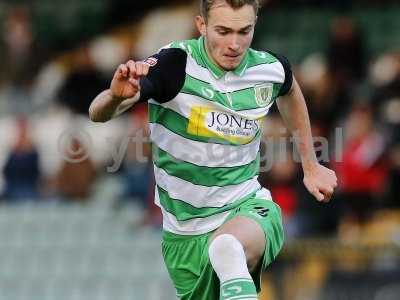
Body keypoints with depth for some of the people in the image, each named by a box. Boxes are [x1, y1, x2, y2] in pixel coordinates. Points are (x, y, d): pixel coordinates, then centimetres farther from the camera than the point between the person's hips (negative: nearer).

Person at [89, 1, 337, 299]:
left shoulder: (270, 69, -5)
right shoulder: (175, 64, -18)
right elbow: (98, 114, -26)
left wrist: (311, 166, 27)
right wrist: (116, 96, -50)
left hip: (248, 208, -1)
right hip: (186, 232, 1)